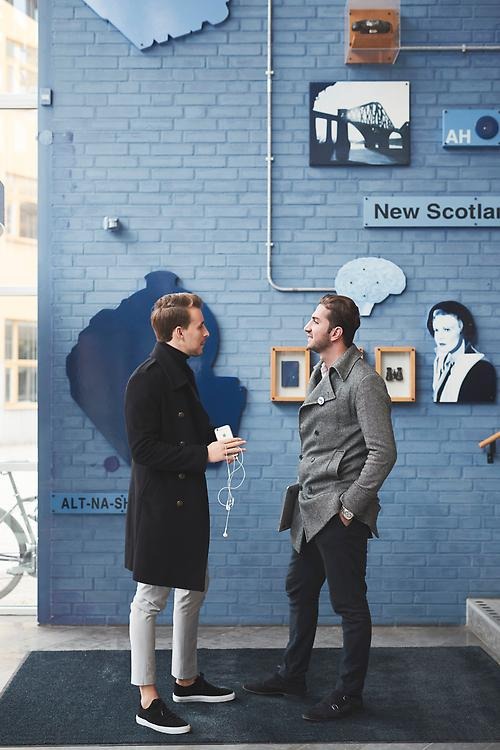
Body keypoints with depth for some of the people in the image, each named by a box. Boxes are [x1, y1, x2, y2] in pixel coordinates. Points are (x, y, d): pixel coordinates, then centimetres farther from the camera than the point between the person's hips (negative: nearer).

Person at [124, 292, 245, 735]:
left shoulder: (181, 374, 13)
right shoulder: (147, 379, -17)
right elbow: (145, 448, -22)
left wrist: (216, 441, 1)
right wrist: (205, 453, -22)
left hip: (187, 502, 10)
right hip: (158, 505, -10)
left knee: (194, 588, 18)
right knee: (151, 598, 0)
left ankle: (186, 680, 34)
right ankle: (148, 700, 12)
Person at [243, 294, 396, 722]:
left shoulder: (364, 382, -16)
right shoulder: (320, 376, 12)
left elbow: (383, 452, -20)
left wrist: (350, 506, -18)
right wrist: (305, 492, 14)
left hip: (340, 514, -9)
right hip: (310, 509, 9)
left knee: (349, 604, 5)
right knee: (300, 591, 19)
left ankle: (349, 693, 19)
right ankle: (293, 675, 35)